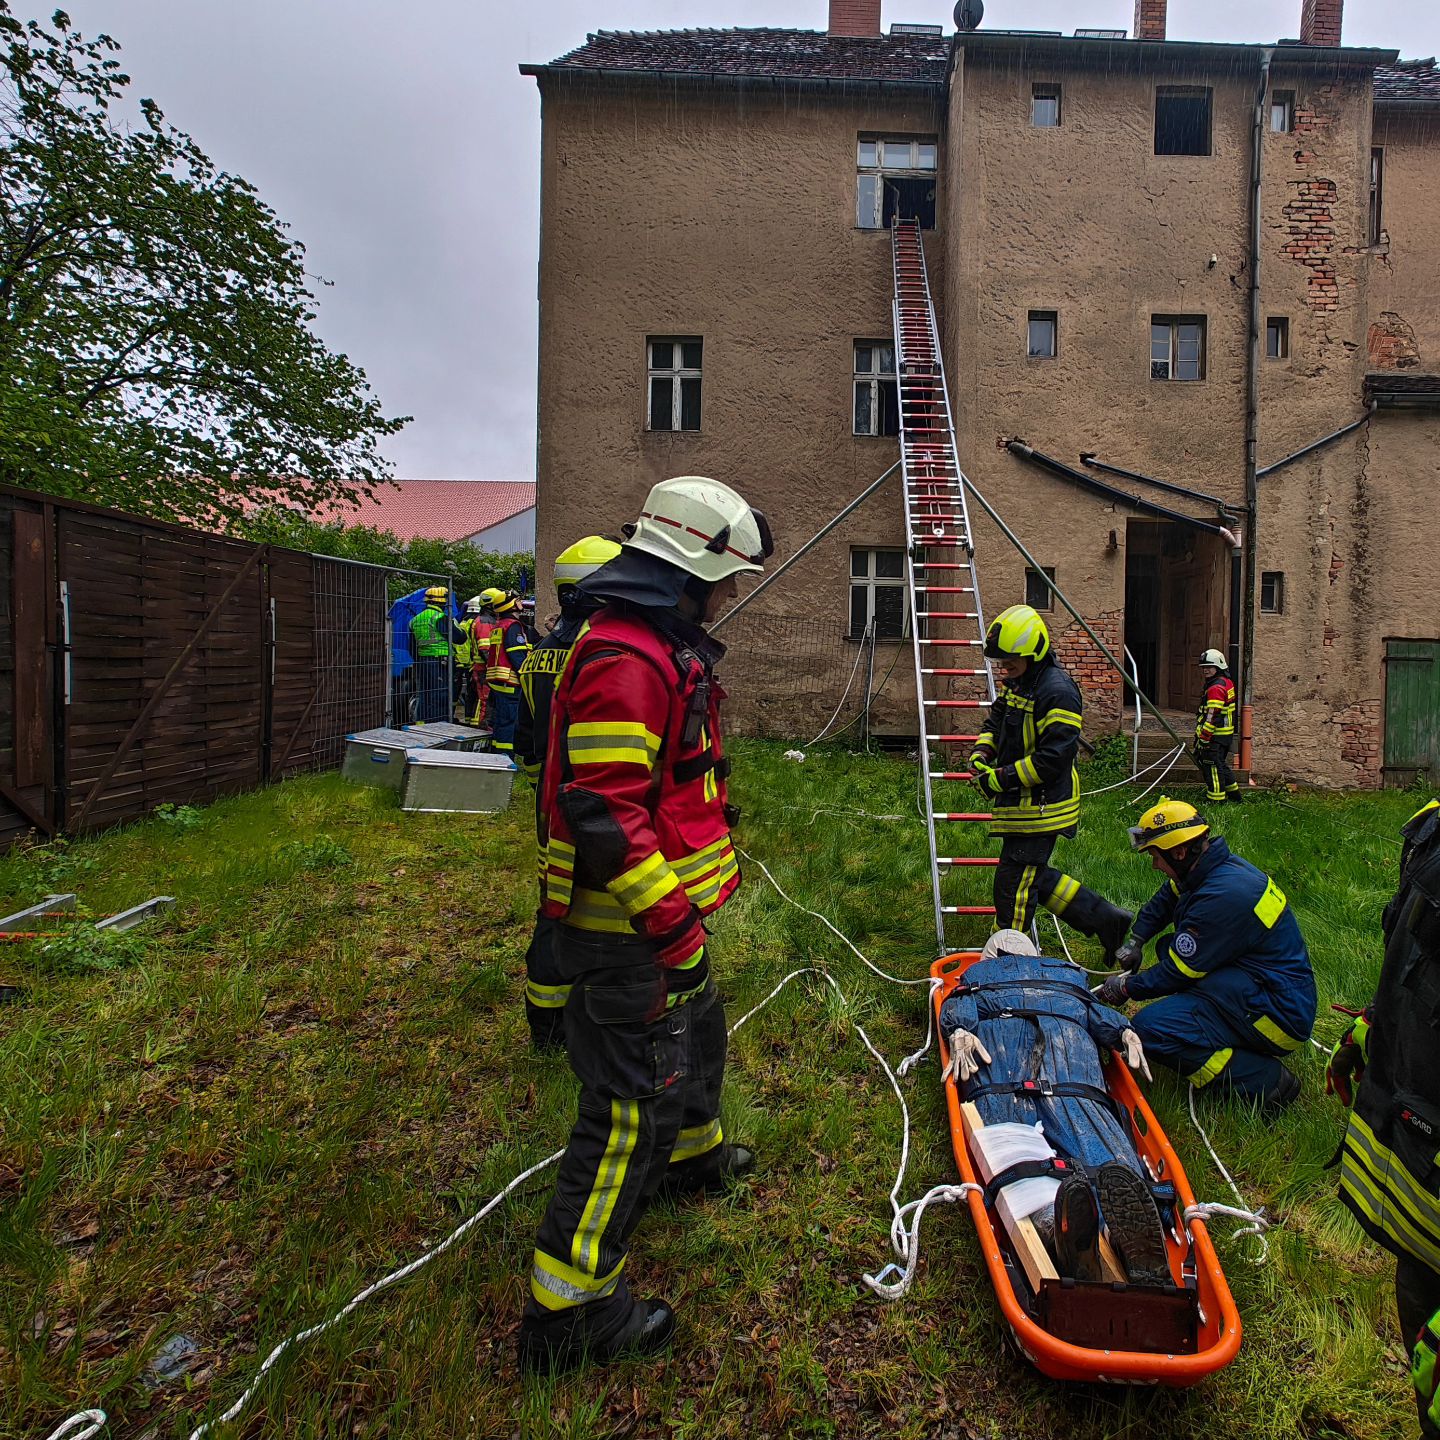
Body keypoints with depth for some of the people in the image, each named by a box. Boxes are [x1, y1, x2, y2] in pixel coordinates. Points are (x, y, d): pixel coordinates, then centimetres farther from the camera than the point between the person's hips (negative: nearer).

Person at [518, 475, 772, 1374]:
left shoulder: (665, 648, 13)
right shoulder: (625, 660, -24)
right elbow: (601, 811, -29)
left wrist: (712, 863, 27)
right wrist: (669, 917, -26)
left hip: (665, 912, 11)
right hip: (630, 931, -11)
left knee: (699, 1034, 30)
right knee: (636, 1099, -3)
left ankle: (693, 1156, 57)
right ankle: (570, 1307, 12)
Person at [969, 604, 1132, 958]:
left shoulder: (1058, 692, -20)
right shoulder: (1014, 684, 9)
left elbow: (1053, 759, -24)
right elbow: (995, 722, 21)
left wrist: (1002, 778, -21)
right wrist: (981, 754, 0)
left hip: (1040, 806, -10)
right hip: (1019, 805, 10)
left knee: (1013, 883, 0)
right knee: (1035, 877, 19)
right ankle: (1107, 920, 28)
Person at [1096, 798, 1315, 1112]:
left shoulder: (1222, 897, -26)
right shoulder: (1222, 865, 3)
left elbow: (1178, 972, -16)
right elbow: (1163, 902, 24)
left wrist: (1127, 987, -2)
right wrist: (1135, 942, 19)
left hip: (1279, 1015, -10)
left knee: (1150, 1028, -23)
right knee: (1172, 947, 19)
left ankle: (1264, 1081, -11)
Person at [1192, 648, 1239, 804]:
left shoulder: (1216, 688, -19)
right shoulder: (1227, 683, 14)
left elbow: (1213, 716, -23)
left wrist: (1204, 737, -22)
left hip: (1215, 735, -10)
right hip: (1226, 732, 10)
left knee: (1212, 765, -3)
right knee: (1220, 762, 22)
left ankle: (1216, 799, 3)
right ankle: (1233, 792, 32)